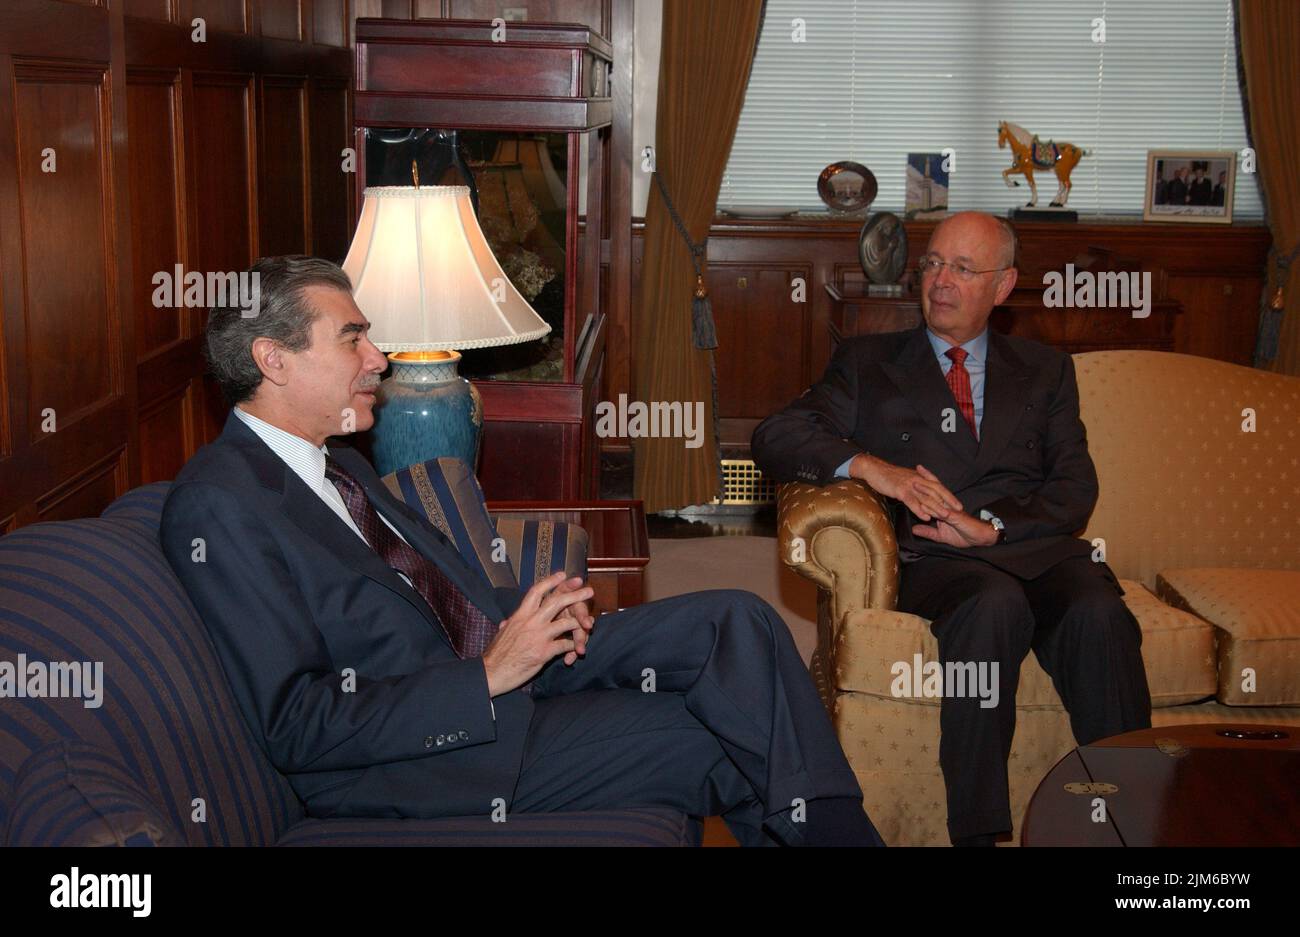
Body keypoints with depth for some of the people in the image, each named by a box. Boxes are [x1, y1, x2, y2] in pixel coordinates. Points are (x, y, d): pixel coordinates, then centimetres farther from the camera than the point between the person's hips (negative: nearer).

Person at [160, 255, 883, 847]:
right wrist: (490, 674, -21)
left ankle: (830, 829, -4)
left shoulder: (339, 464, 15)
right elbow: (295, 726, -20)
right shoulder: (219, 506, -15)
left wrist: (524, 613, -2)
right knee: (716, 742, -14)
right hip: (410, 761, -8)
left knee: (735, 622, -7)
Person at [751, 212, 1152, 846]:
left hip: (1039, 548, 2)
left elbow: (1075, 489, 10)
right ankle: (976, 830, -31)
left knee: (1099, 613, -32)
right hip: (934, 557, -2)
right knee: (996, 603, -35)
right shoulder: (869, 362, 18)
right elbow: (775, 438, 5)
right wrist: (868, 465, -13)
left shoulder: (1046, 370, 22)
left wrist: (993, 527, -10)